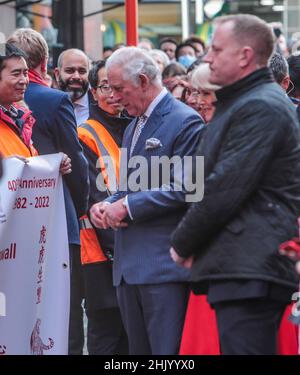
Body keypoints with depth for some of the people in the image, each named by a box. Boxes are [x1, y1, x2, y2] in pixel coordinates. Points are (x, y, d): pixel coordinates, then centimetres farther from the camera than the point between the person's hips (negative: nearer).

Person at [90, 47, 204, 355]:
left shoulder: (185, 122, -9)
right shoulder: (133, 127, 21)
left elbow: (183, 189, -16)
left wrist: (127, 207, -14)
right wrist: (106, 205, 4)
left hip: (163, 264, -9)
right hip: (129, 265, 9)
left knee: (166, 351, -9)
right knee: (138, 351, 11)